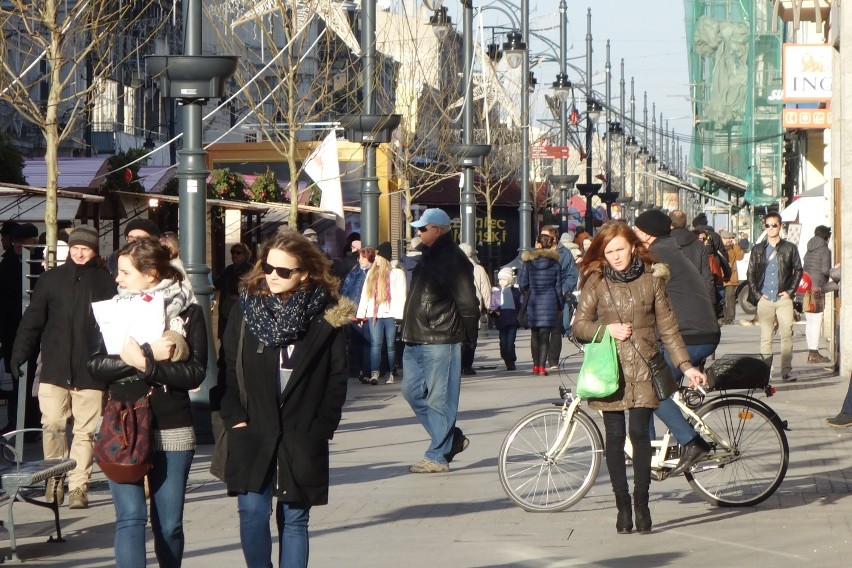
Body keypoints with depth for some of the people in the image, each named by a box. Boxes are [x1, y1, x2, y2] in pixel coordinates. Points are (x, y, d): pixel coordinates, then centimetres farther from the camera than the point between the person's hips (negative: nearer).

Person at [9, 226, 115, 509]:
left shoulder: (105, 282, 4)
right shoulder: (51, 279, 6)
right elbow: (32, 320, 7)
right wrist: (19, 355, -1)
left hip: (90, 372, -1)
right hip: (55, 368, 1)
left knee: (85, 431, 1)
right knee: (52, 424, -5)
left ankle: (78, 486, 7)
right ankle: (55, 477, 14)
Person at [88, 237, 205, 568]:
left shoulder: (189, 312, 1)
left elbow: (195, 373, -8)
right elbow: (96, 366, -2)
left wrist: (146, 365, -19)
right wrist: (148, 355, -15)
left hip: (172, 431, -1)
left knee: (169, 524, 5)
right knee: (130, 518, -11)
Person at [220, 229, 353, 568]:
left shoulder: (326, 315, -1)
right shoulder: (246, 308, 3)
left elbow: (337, 378, 2)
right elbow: (228, 368, 4)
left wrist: (323, 427, -5)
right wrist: (234, 417, -6)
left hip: (302, 439, 0)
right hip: (253, 435, 1)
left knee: (294, 520, 6)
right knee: (252, 512, -10)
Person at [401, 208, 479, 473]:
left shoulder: (453, 260, -13)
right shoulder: (428, 257, 17)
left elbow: (467, 303, -16)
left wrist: (466, 335, -11)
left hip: (440, 341, -10)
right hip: (416, 340, 10)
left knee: (439, 398, -5)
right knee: (413, 391, 11)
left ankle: (438, 456, 0)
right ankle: (453, 438, 21)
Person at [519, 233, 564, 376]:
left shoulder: (528, 262, -5)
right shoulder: (555, 264, -1)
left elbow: (522, 283, -3)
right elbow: (558, 287, 3)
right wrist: (561, 304, 13)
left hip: (533, 301, 0)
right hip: (550, 302, 0)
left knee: (535, 334, 13)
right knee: (545, 334, 0)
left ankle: (536, 365, 14)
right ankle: (542, 366, -7)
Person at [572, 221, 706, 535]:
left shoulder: (652, 281, 6)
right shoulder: (596, 282, 5)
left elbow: (668, 328, 8)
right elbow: (579, 325, 4)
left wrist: (686, 365, 2)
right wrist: (607, 328, -13)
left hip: (642, 368, 0)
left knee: (639, 432, -11)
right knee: (615, 437, 0)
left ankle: (641, 502, -1)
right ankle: (622, 505, 9)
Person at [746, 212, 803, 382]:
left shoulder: (789, 248, 7)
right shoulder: (758, 249, 10)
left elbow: (798, 270, 10)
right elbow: (750, 274, 12)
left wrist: (790, 291, 1)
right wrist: (756, 294, 2)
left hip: (783, 298, -1)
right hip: (764, 299, 1)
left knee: (787, 334, -8)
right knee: (765, 337, 3)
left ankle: (786, 371, -6)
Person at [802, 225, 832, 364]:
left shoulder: (809, 250, 15)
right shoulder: (825, 250, -7)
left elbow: (803, 268, 15)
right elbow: (825, 269, -14)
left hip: (807, 287, 8)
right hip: (817, 287, -8)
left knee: (809, 321, 12)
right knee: (816, 321, -5)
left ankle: (811, 352, 16)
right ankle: (814, 353, -6)